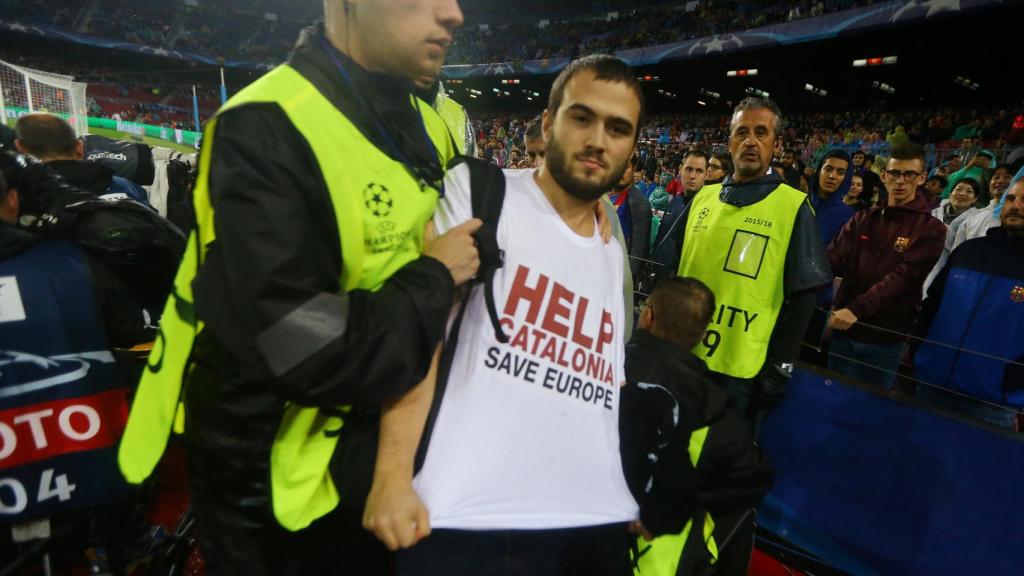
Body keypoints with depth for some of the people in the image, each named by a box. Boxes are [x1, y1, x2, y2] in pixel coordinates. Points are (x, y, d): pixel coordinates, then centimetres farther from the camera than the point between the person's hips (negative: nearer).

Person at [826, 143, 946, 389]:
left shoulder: (931, 230, -3)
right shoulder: (863, 219, 8)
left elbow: (902, 278, -17)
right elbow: (834, 258, -6)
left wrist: (857, 309, -31)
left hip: (885, 338, -2)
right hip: (844, 329, 3)